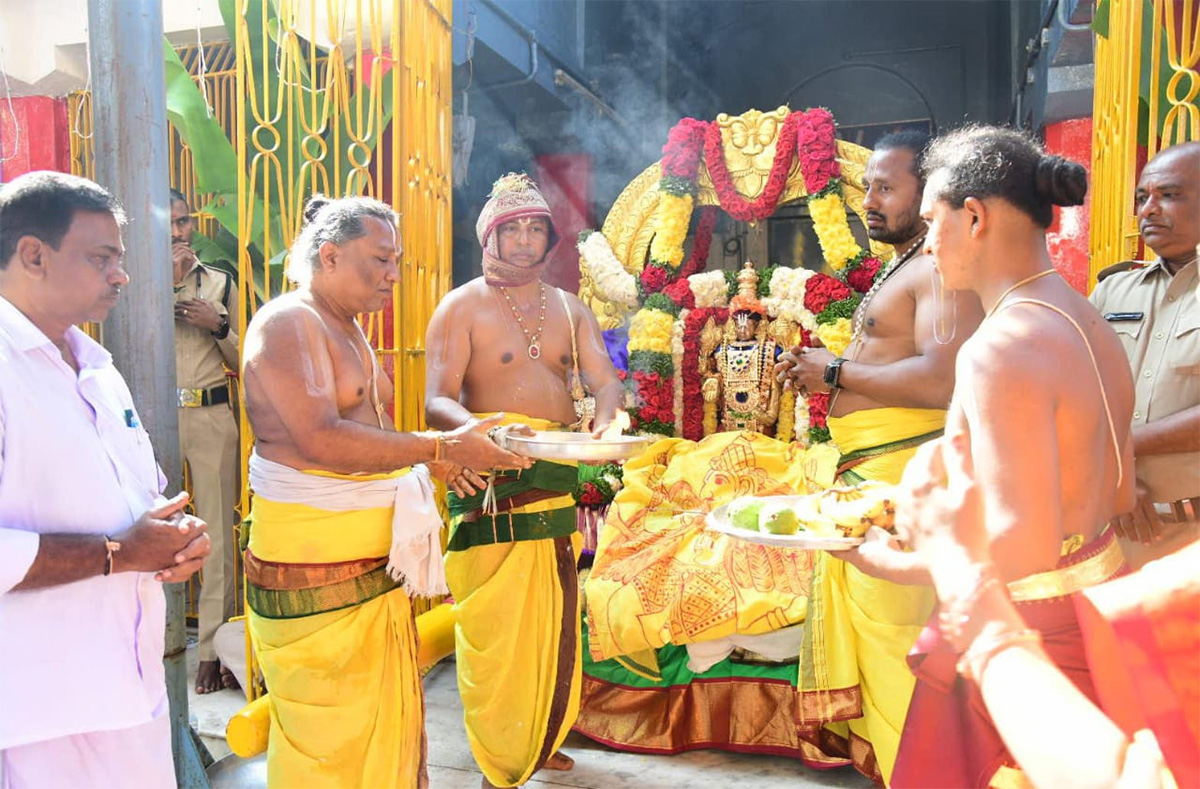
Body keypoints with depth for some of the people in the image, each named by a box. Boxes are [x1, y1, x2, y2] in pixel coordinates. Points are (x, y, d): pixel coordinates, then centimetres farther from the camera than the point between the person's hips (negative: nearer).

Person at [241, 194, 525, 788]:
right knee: (328, 736, 1)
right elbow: (318, 439, -25)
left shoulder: (349, 329, 17)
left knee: (386, 713, 15)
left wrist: (428, 460, 8)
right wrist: (439, 448, -23)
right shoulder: (286, 322, -13)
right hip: (312, 560, -9)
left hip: (375, 555, 9)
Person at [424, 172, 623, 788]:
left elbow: (604, 380, 5)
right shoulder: (462, 306, -2)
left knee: (554, 620, 14)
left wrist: (603, 421, -19)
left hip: (558, 482, 5)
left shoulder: (569, 308, 14)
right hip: (492, 488, -5)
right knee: (497, 625, -4)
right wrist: (487, 430, -33)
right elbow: (437, 402, -12)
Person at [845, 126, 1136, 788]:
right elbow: (1119, 496, 12)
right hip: (1091, 613, 9)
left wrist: (892, 563, -15)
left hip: (1028, 636, -9)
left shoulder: (1003, 349, -25)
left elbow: (1023, 547, -29)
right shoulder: (1090, 326, 5)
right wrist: (953, 511, 15)